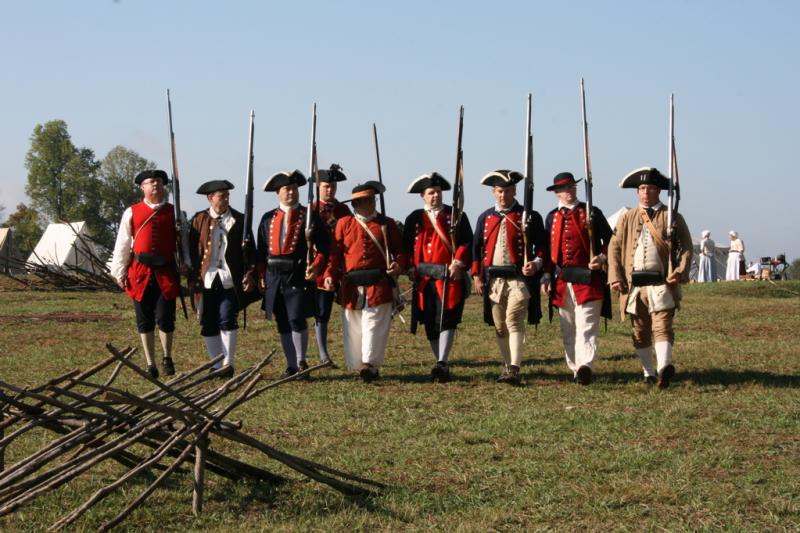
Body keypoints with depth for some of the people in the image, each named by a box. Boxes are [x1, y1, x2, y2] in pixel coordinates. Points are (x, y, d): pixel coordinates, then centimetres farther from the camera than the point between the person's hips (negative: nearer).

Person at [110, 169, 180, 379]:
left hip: (166, 273, -1)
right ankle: (150, 364, 15)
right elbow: (123, 243, 8)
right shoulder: (132, 213, 7)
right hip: (140, 272, 1)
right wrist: (120, 271, 4)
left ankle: (167, 357, 20)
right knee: (144, 321, 5)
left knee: (165, 319, -3)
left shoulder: (174, 213, 7)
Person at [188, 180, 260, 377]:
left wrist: (250, 274, -3)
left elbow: (249, 250, 7)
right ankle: (217, 365, 15)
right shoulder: (199, 220, 6)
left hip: (230, 280, -1)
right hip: (206, 280, 2)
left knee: (227, 321, -12)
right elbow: (192, 251, 5)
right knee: (208, 324, 5)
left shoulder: (239, 220, 6)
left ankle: (228, 363, -4)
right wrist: (194, 280, -1)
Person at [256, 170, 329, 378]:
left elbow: (323, 247, -2)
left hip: (299, 277, -4)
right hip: (274, 278, 4)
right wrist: (262, 275, 8)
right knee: (283, 325, 7)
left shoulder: (309, 217, 1)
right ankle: (291, 365, 15)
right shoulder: (268, 219, 13)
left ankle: (301, 361, 2)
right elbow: (261, 250, 16)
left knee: (297, 320, -13)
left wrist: (316, 267, -17)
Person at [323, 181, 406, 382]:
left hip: (379, 284, -1)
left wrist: (398, 264, -9)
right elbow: (335, 252, 8)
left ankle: (370, 364, -15)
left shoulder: (387, 224, 12)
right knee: (353, 327, 3)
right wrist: (330, 275, -6)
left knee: (374, 324, -10)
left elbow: (400, 250, 12)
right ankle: (360, 365, 11)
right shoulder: (344, 223, 11)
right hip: (351, 287, 1)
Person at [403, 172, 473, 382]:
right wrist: (411, 268, 0)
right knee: (430, 324, 7)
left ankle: (442, 364, -19)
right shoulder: (414, 219, 12)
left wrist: (458, 263, -14)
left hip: (450, 277, -3)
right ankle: (442, 366, 17)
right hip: (424, 279, 4)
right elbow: (407, 246, 13)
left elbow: (467, 241, -1)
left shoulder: (456, 216, 5)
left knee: (446, 320, -14)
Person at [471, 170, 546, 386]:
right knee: (499, 326, 9)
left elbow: (542, 246, 4)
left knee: (514, 322, -15)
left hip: (519, 277, -4)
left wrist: (537, 263, -15)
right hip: (493, 279, 4)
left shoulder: (529, 217, 2)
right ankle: (507, 365, 21)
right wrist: (477, 276, 7)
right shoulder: (485, 218, 13)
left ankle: (514, 369, -20)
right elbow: (476, 248, 15)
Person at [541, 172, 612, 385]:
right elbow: (547, 249, 17)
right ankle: (576, 370, 13)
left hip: (588, 279, -4)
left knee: (586, 326, -13)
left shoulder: (592, 213, 4)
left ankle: (585, 366, -25)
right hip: (561, 282, 4)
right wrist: (546, 277, 10)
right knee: (568, 329, 7)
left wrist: (603, 258, -11)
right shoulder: (552, 217, 13)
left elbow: (610, 240, 7)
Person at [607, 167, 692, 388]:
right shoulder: (627, 218, 14)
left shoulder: (672, 218, 7)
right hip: (634, 284, 3)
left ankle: (664, 367, -30)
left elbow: (686, 247, 5)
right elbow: (614, 247, 11)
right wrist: (615, 277, -1)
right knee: (639, 331, 7)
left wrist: (680, 272, -11)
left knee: (662, 327, -16)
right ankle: (649, 373, 16)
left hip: (661, 283, -3)